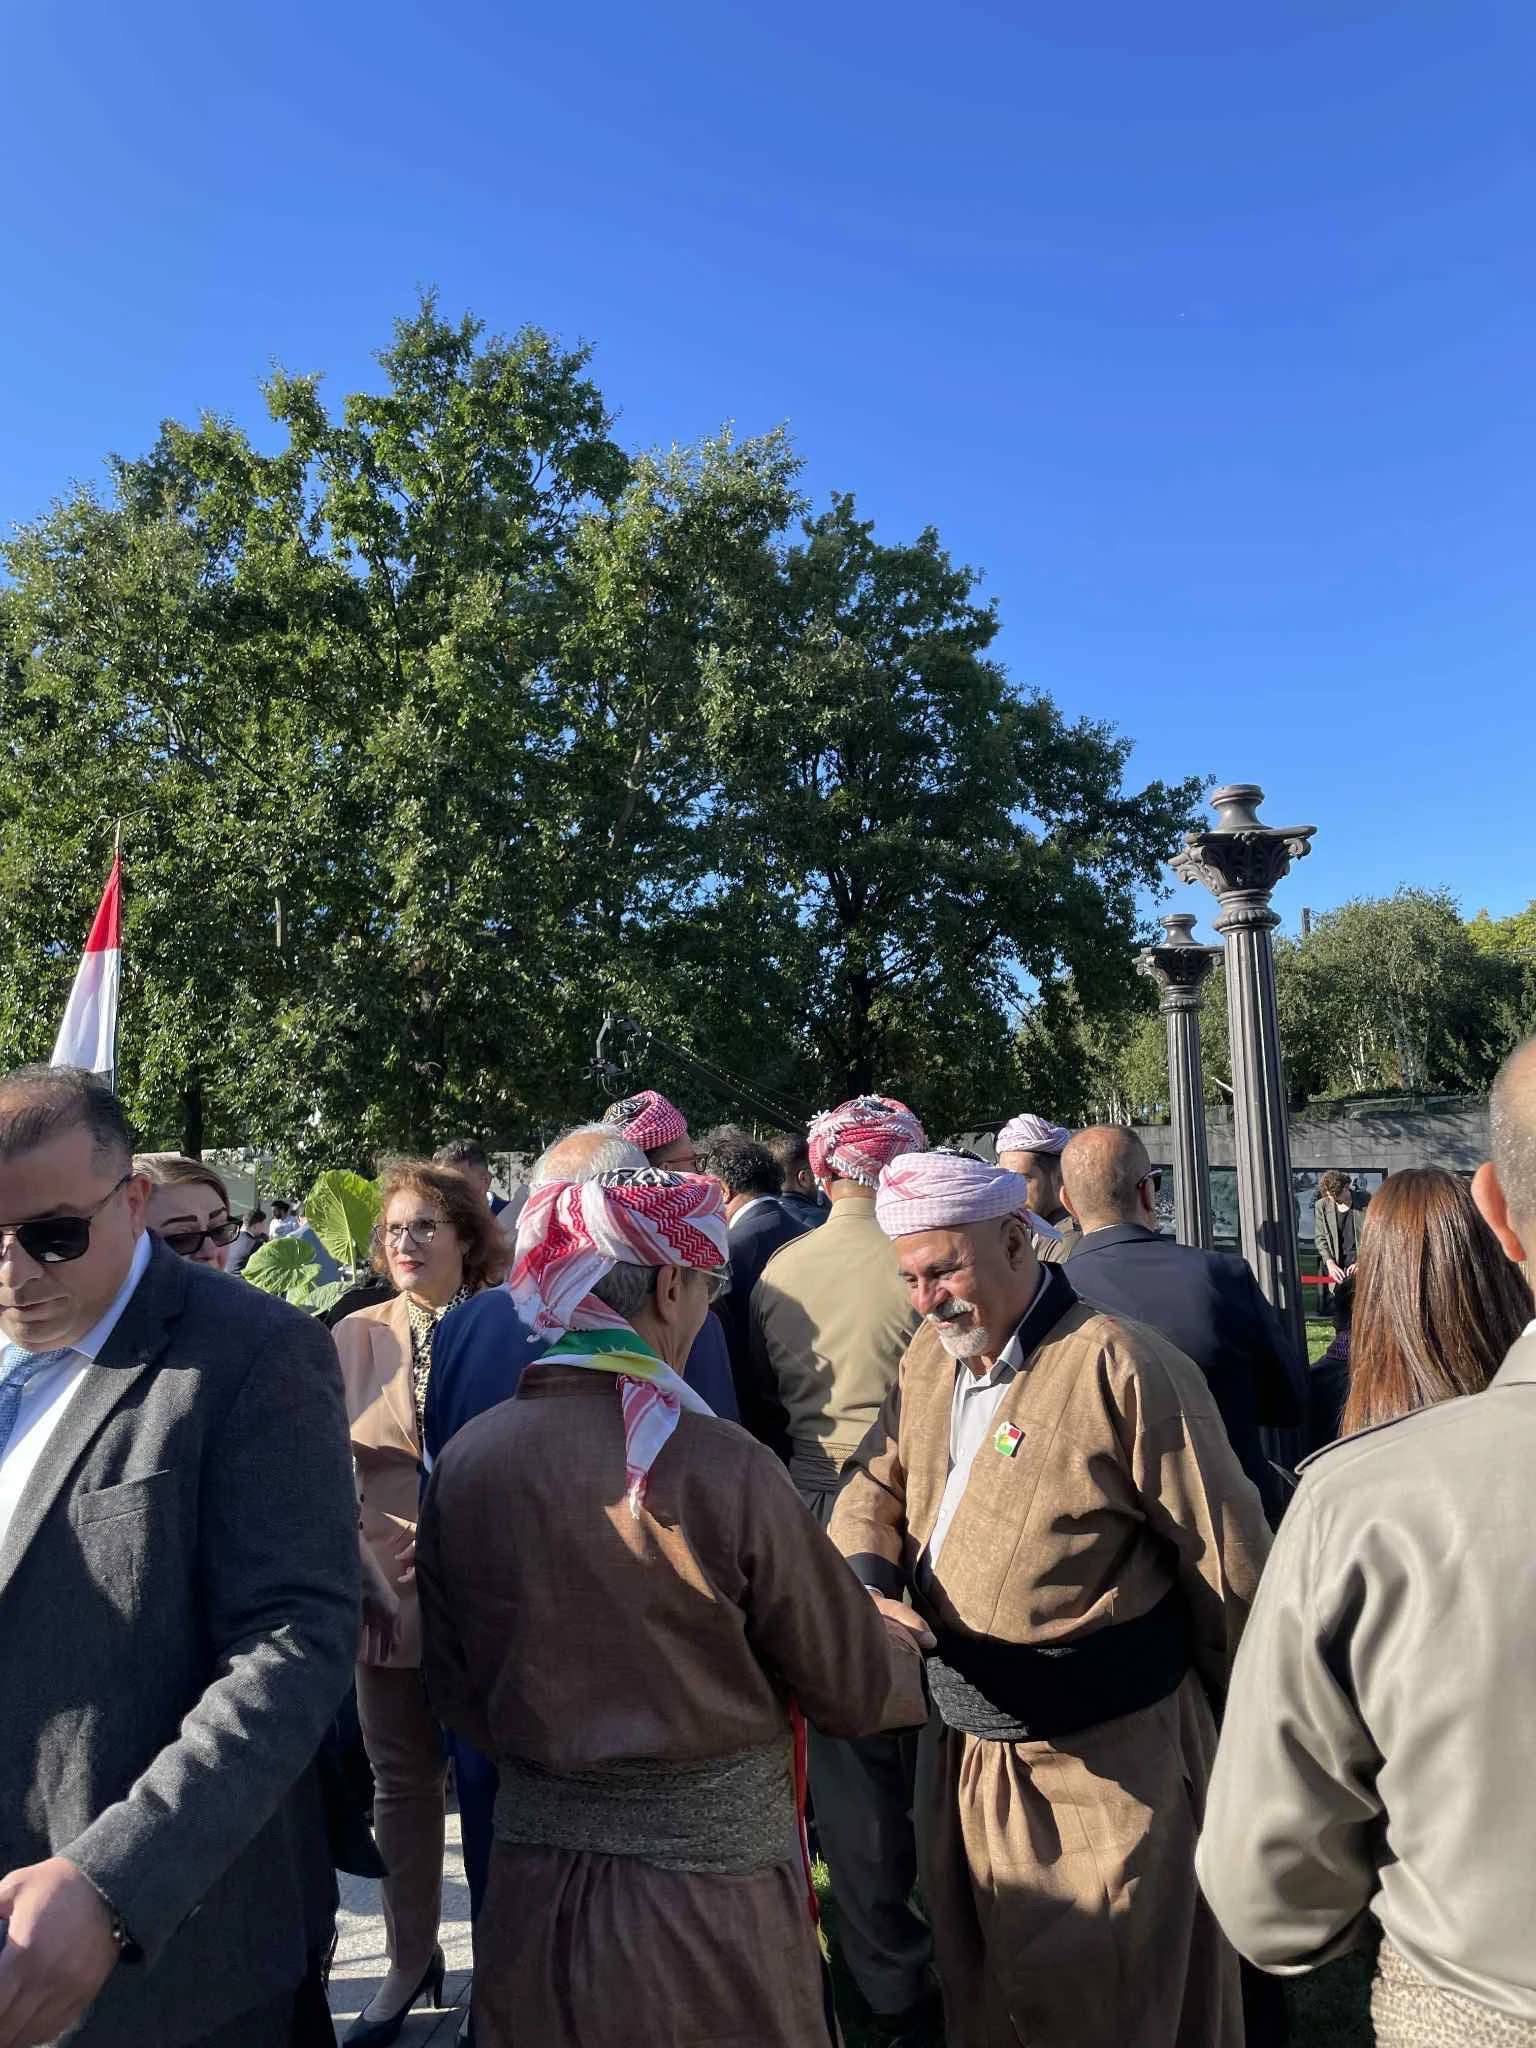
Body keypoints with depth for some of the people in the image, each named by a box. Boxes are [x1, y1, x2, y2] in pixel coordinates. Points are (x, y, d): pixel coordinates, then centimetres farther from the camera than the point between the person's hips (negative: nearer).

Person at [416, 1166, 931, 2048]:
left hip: (536, 1886, 4)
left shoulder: (468, 1460, -11)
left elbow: (457, 1693, 2)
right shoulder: (721, 1467, -23)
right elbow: (856, 1689, -11)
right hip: (712, 1887, -3)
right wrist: (909, 1645, 11)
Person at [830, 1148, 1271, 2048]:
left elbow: (1231, 1565, -14)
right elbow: (874, 1490, 8)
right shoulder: (929, 1358, 3)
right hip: (965, 1748, 7)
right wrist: (866, 1584, -13)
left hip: (1106, 1761, -7)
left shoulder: (1121, 1366, -20)